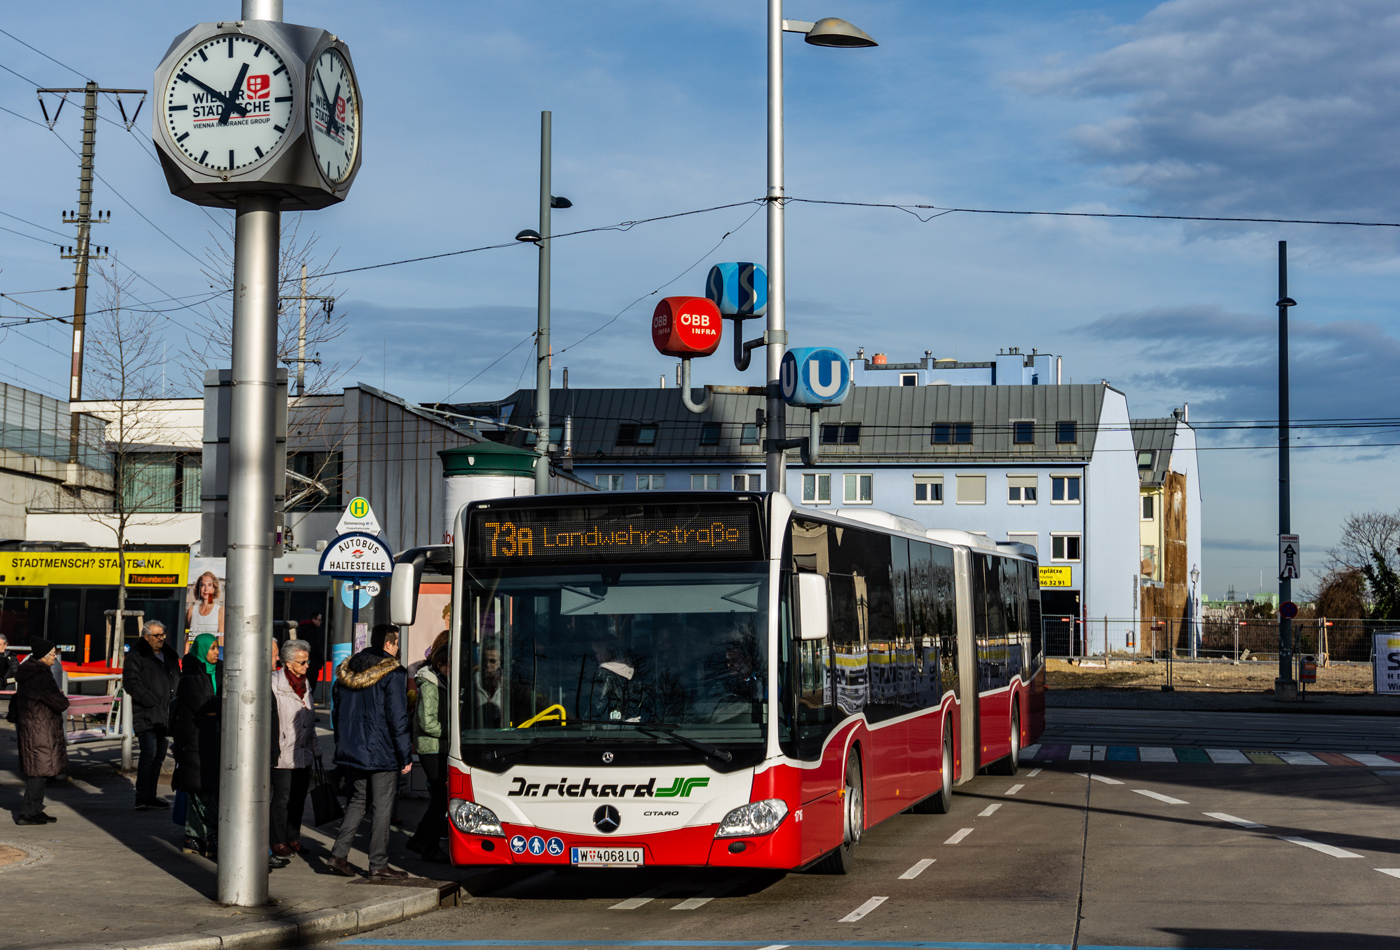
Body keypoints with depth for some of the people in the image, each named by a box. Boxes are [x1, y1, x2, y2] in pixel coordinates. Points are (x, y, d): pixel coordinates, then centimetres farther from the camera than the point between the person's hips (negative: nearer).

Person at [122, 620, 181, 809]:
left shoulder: (170, 654, 17)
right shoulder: (136, 656, -4)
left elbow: (177, 680, 27)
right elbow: (130, 682, -13)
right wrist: (151, 701, -19)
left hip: (163, 715, 7)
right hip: (145, 714, -7)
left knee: (159, 755, 11)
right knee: (149, 753, -15)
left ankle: (150, 796, 20)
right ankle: (142, 797, -13)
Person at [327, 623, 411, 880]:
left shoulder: (347, 672, 9)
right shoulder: (392, 674, -12)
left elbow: (337, 714, 16)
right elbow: (397, 717, -15)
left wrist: (343, 746, 23)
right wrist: (405, 756, -10)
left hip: (353, 751, 6)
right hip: (382, 753, -6)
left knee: (358, 800, 18)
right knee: (382, 806, 1)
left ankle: (339, 854, 10)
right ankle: (378, 865, 4)